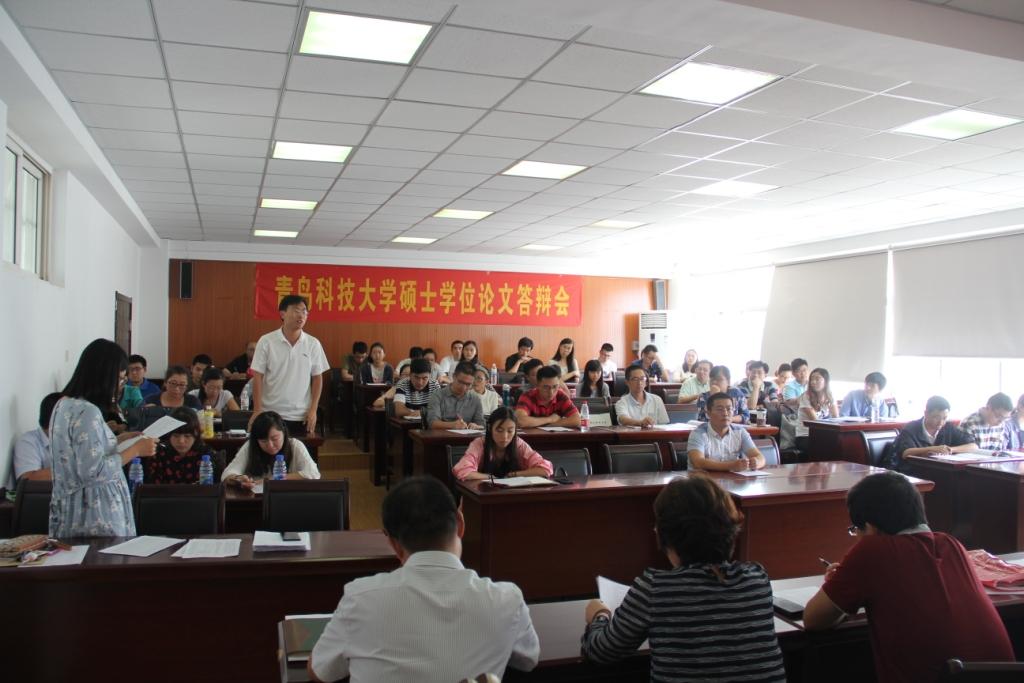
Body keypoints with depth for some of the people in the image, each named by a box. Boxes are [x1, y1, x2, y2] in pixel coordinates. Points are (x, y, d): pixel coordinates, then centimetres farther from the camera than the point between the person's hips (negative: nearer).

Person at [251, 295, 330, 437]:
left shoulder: (313, 344, 1)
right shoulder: (266, 342, -5)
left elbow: (317, 378, 4)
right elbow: (258, 377, -4)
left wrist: (313, 409, -2)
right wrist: (257, 410, -8)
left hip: (301, 415, 2)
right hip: (271, 414, -2)